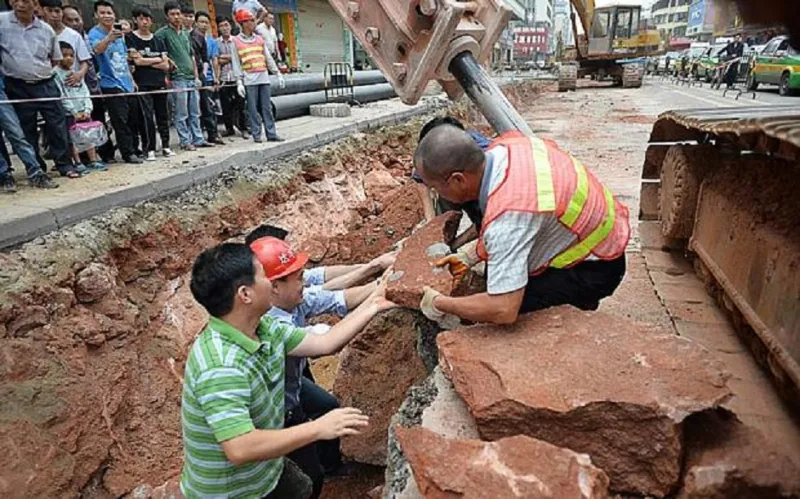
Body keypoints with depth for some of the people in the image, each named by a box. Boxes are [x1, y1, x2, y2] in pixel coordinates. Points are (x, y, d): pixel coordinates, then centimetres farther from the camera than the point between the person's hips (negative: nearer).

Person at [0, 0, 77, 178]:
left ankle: (65, 164, 12)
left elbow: (56, 59, 16)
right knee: (27, 131, 6)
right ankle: (35, 169, 15)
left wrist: (44, 72, 8)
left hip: (46, 85, 1)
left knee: (57, 126, 2)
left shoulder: (46, 29, 5)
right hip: (18, 88, -1)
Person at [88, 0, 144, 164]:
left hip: (127, 83, 7)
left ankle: (134, 149, 24)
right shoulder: (94, 33, -8)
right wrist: (109, 37, -50)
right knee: (120, 121, -8)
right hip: (111, 85, -7)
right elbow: (97, 49, -31)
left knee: (133, 119, 12)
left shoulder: (119, 33, 13)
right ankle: (128, 153, -2)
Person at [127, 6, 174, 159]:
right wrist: (157, 60, 2)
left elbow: (166, 65, 5)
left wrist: (147, 62, -4)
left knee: (163, 115, 6)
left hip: (160, 83, 4)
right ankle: (150, 149, -2)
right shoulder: (131, 39, 3)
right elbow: (137, 61, -7)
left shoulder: (158, 40, 14)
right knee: (147, 117, -8)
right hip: (142, 85, -4)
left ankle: (165, 146, 16)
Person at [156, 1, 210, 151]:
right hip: (178, 78, -6)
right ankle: (185, 141, 2)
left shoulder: (185, 33, 18)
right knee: (182, 114, -3)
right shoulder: (162, 33, -2)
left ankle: (198, 139, 15)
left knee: (195, 112, 9)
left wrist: (196, 76, 14)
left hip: (191, 78, 6)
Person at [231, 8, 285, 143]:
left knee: (267, 107, 3)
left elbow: (268, 58, 15)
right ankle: (256, 134, 4)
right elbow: (236, 63, -1)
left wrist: (278, 74, 9)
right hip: (249, 80, -4)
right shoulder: (236, 41, 2)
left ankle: (271, 134, 6)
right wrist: (239, 82, -8)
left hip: (264, 78, 4)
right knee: (253, 109, -2)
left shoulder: (259, 39, 14)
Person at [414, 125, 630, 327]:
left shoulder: (507, 215, -38)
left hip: (595, 268, -8)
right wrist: (468, 257, 6)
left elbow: (504, 311, -37)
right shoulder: (506, 145, -12)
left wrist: (439, 304, -22)